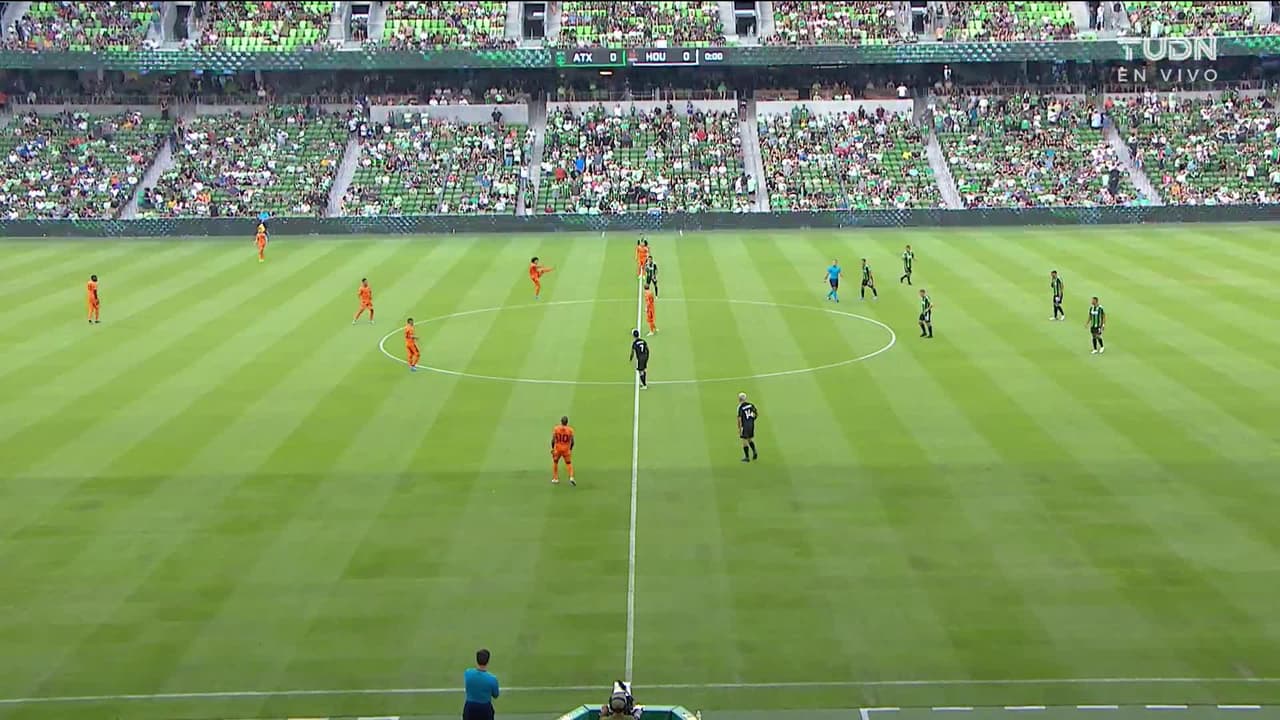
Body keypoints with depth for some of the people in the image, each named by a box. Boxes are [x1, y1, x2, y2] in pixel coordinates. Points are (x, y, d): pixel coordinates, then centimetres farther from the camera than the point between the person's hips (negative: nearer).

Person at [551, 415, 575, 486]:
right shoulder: (570, 430, -5)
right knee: (569, 463, 9)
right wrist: (571, 449, 10)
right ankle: (571, 477, -11)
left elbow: (553, 440, -7)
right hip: (566, 449, 0)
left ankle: (555, 479, 22)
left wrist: (552, 448, 4)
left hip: (557, 449, 0)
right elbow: (572, 441, -3)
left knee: (555, 462, 19)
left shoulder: (556, 429, -6)